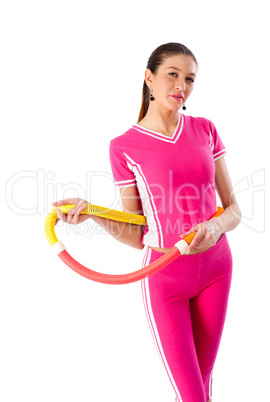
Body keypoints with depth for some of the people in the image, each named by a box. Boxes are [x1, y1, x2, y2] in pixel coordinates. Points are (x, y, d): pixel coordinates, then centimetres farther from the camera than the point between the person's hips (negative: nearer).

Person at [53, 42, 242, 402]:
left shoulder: (205, 130, 0)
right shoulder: (125, 147, -8)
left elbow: (233, 209, 2)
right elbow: (136, 236, -5)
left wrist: (215, 227, -21)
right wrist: (91, 213, -22)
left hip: (215, 268, 4)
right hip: (165, 277, -3)